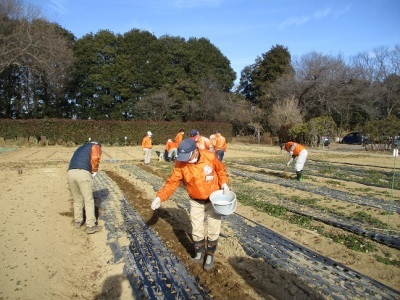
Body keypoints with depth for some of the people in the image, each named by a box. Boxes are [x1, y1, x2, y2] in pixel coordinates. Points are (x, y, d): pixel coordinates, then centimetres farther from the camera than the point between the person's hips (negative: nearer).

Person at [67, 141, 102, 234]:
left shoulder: (80, 149, 38)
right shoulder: (96, 147, 16)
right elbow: (95, 158, -7)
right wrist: (94, 172, 7)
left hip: (70, 173, 6)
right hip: (83, 173, -6)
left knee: (77, 199, 24)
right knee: (89, 201, 3)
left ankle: (78, 221, 36)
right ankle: (90, 226, 5)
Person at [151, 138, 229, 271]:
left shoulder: (210, 157, -23)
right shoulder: (180, 164, -21)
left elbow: (220, 170, -3)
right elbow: (172, 182, -19)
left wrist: (223, 182, -17)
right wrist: (160, 196, -30)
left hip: (213, 199, -1)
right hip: (196, 202, 1)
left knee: (213, 229, 7)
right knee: (196, 229, 6)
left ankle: (210, 255, 28)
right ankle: (199, 253, 31)